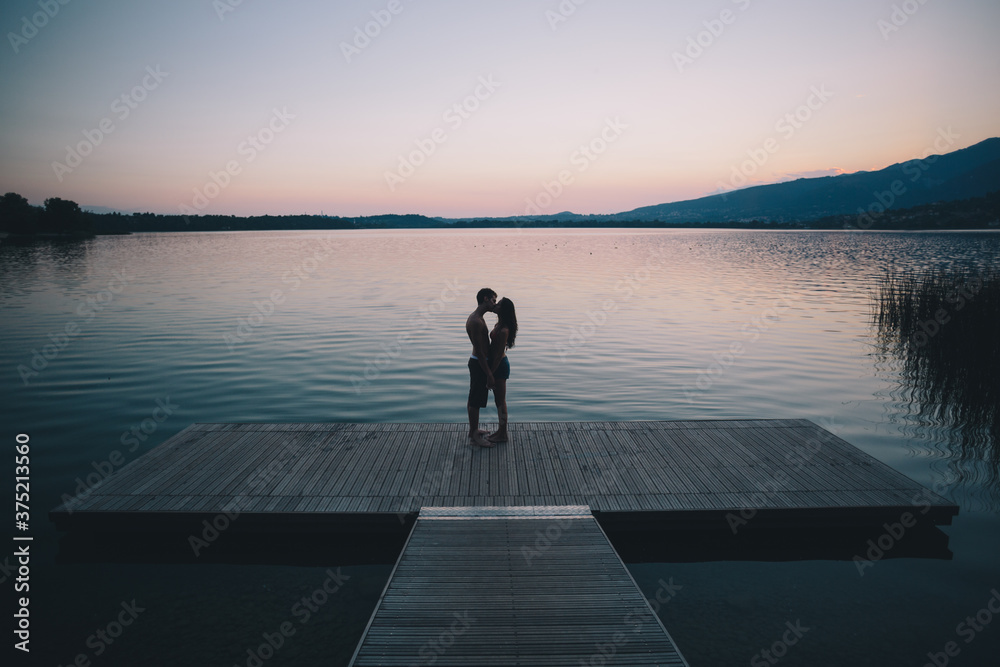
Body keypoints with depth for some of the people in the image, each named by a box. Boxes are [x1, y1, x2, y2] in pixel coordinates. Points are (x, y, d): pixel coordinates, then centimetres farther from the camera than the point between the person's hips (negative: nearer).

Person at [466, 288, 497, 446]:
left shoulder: (477, 318, 10)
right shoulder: (476, 322, -23)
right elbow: (479, 351, -24)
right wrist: (489, 374, -21)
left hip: (478, 362, 10)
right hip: (479, 364, -10)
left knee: (474, 399, 19)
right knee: (476, 401, 0)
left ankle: (473, 430, 32)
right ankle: (474, 436, 10)